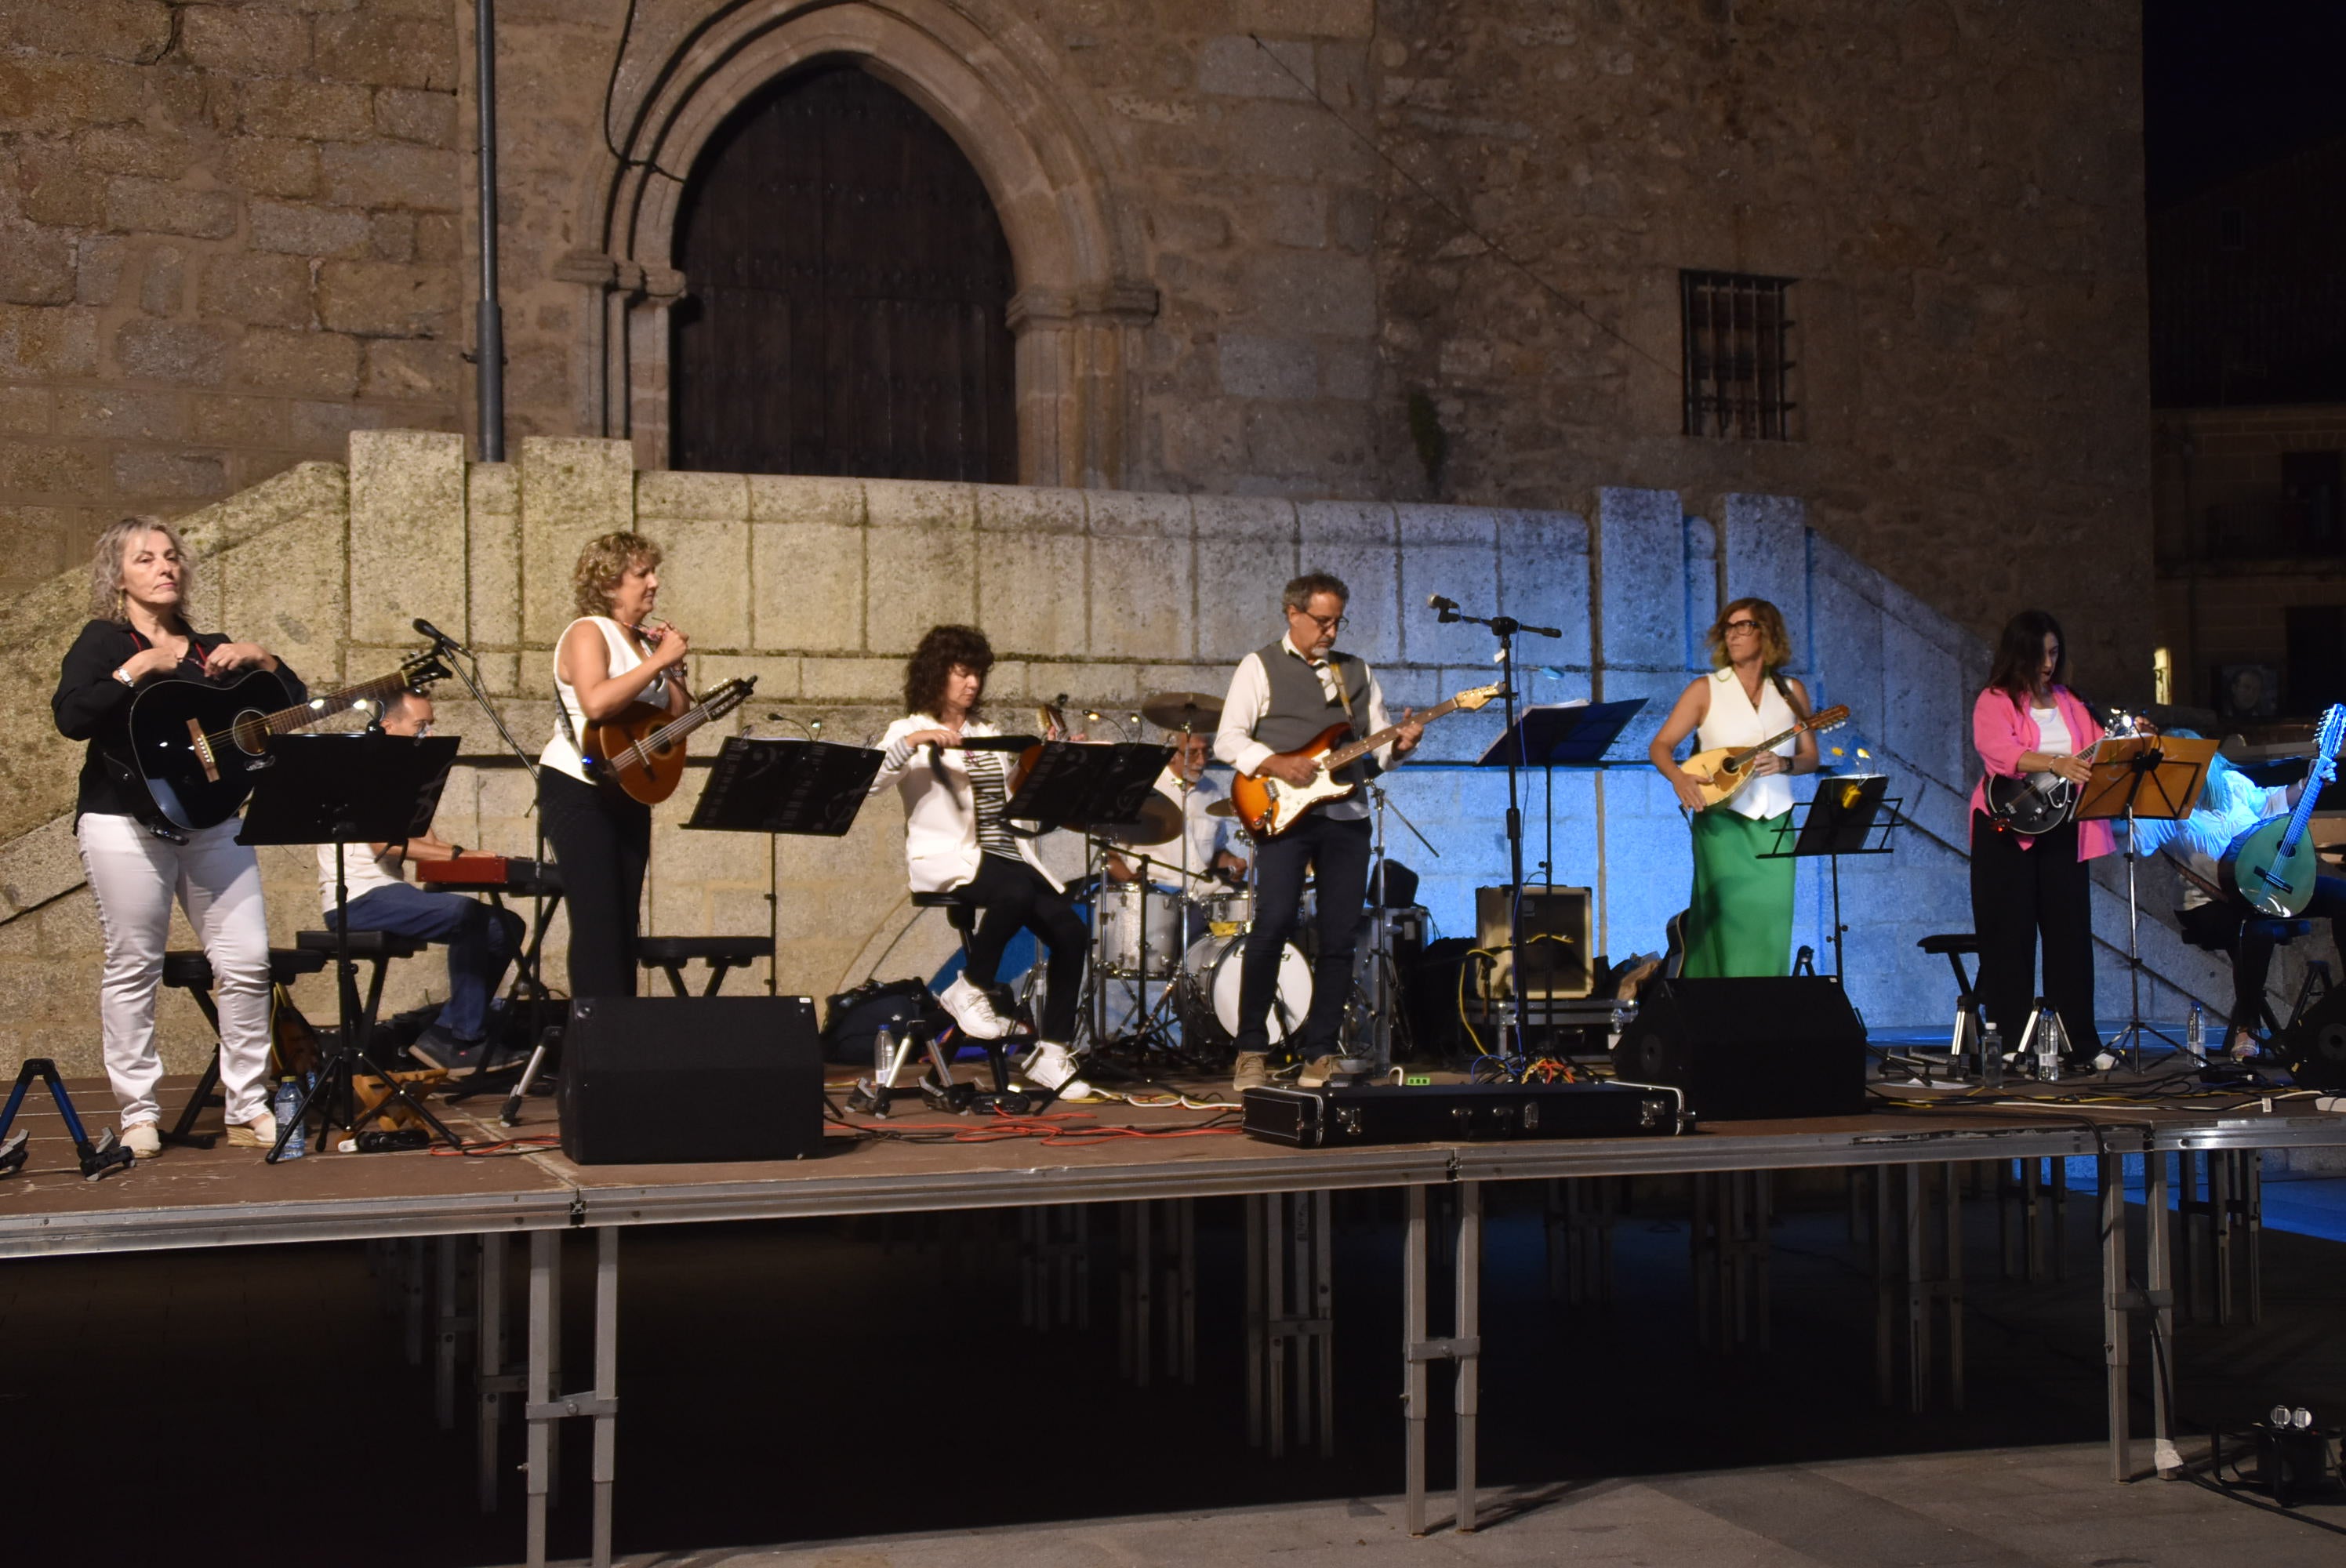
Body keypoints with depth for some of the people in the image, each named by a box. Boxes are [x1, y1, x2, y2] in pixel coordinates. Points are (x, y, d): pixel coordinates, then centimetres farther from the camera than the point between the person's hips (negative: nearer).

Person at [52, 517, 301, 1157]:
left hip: (210, 818, 4)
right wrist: (137, 669, -17)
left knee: (246, 961, -3)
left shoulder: (212, 649, 17)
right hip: (126, 821, -4)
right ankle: (139, 1115, 5)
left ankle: (249, 1109, 4)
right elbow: (71, 717, -14)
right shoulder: (103, 642, 4)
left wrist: (260, 658, -1)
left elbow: (293, 706, 14)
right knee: (133, 966, -3)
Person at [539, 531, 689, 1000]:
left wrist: (675, 667, 1)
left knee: (625, 923, 6)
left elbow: (676, 717, 14)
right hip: (578, 791, -8)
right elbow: (595, 702, -29)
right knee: (599, 921, -12)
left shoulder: (644, 640, 13)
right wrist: (658, 661, -22)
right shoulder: (588, 633, -9)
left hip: (628, 794, 8)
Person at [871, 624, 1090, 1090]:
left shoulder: (987, 735, 21)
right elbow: (868, 780, -17)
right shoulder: (911, 732, 2)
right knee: (1015, 892, -37)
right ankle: (970, 991, -15)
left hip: (1009, 853, 6)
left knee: (1070, 931, -14)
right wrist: (914, 742, -27)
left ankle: (1052, 1051, -7)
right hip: (946, 859, -6)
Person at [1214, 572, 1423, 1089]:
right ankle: (1251, 1052, -4)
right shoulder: (1259, 667, 7)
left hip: (1346, 817, 4)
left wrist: (1397, 746, -6)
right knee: (1273, 925, -14)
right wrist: (1274, 763, -16)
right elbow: (1228, 739, -1)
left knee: (1340, 938, 1)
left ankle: (1319, 1052, 9)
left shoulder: (1358, 672, 19)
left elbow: (1375, 747, 17)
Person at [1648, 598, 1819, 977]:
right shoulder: (1706, 690, 2)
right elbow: (1660, 746, -1)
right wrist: (1679, 776, -22)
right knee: (1732, 922, -8)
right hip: (1722, 822, -3)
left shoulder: (1792, 691, 9)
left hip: (1775, 824, 3)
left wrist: (1783, 764, -11)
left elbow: (1810, 757, 11)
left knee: (1772, 926, 0)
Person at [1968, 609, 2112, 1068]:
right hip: (2008, 831, -5)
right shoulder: (1995, 703, -2)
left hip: (2061, 831, 5)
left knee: (2071, 932, 3)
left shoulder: (2068, 703, 16)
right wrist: (2056, 763, -35)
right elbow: (1999, 752, -21)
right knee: (2010, 937, -2)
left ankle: (2080, 1043, 8)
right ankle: (2009, 1044, 2)